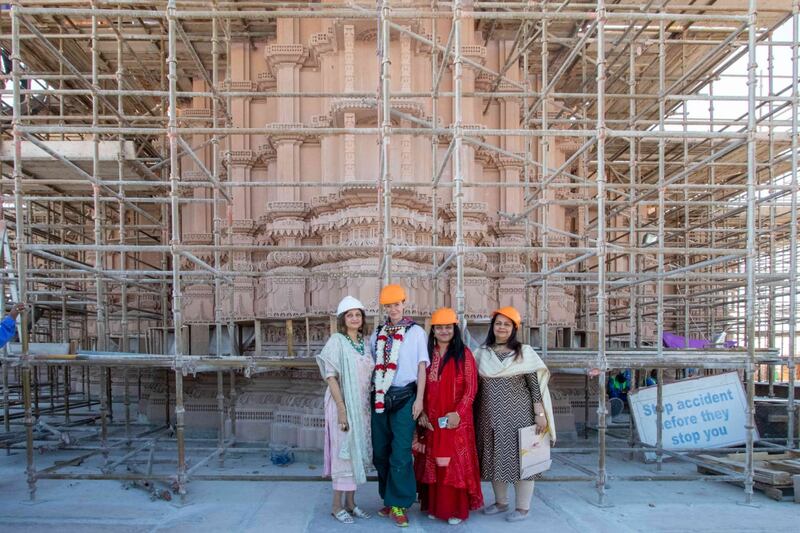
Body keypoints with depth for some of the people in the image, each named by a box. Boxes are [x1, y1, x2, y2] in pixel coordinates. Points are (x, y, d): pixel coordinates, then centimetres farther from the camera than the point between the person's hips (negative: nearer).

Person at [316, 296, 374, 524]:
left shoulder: (365, 343, 9)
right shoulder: (336, 341, -9)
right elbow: (330, 376, -14)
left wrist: (370, 406, 8)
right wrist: (341, 409, -19)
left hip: (362, 406, 6)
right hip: (343, 404, -6)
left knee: (357, 451, 12)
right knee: (343, 451, 0)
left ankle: (350, 502, 24)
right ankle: (337, 505, 13)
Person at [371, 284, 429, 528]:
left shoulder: (416, 332, 0)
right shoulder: (377, 333, 11)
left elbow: (422, 367, -1)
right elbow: (373, 366, 14)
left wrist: (419, 399, -6)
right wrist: (372, 395, 8)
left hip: (404, 397, -4)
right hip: (379, 398, 4)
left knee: (400, 454, -4)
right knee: (380, 452, 11)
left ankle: (399, 505, 8)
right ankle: (388, 499, 26)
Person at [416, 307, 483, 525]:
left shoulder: (464, 353, -2)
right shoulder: (427, 353, 8)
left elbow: (471, 387, -6)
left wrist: (458, 412, -16)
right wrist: (421, 412, -2)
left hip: (456, 419, -3)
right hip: (431, 420, 4)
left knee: (455, 462, 0)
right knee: (433, 461, 9)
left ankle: (457, 509, 9)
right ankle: (434, 505, 21)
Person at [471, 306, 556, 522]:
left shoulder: (524, 352, -3)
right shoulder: (481, 353, 6)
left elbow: (535, 385, -5)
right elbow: (474, 385, 9)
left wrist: (540, 414, -10)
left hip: (518, 414, -3)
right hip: (491, 416, 4)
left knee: (520, 457, 1)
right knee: (495, 458, 11)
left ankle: (522, 507, 14)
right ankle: (501, 502, 27)